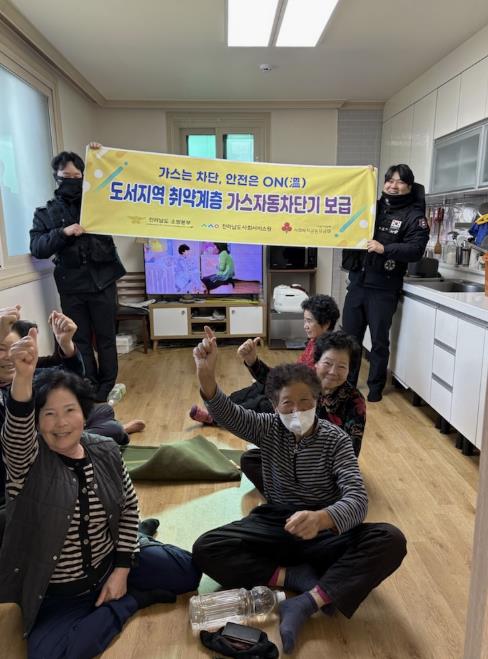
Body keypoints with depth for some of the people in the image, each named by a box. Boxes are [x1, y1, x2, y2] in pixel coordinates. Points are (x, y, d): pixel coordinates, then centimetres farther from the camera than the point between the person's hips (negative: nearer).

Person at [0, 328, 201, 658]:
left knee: (188, 570, -4)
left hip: (108, 566, 2)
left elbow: (129, 506, 3)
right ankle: (133, 599, -8)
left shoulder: (105, 451, -7)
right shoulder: (27, 458, -18)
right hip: (55, 595, -2)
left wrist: (122, 569, -6)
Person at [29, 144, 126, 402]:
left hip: (102, 280, 0)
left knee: (105, 338, 6)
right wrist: (63, 233, -17)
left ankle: (106, 390, 20)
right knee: (80, 341, 7)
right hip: (71, 286, 0)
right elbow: (36, 248, -2)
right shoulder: (45, 213, 7)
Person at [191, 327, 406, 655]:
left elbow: (357, 500, -24)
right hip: (275, 525, 2)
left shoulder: (336, 440, -10)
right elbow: (229, 415, -27)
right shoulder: (269, 429, -5)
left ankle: (306, 603, -30)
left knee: (391, 541, -28)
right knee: (206, 549, -20)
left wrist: (321, 519, -47)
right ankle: (298, 577, -19)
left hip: (324, 532, -1)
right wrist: (206, 375, -48)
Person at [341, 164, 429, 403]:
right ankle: (347, 383, 24)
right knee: (349, 336, 9)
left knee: (379, 340, 5)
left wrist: (385, 249, -27)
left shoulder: (414, 215, -1)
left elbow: (416, 249, -13)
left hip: (383, 288, -4)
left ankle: (376, 387, 21)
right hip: (357, 282, 5)